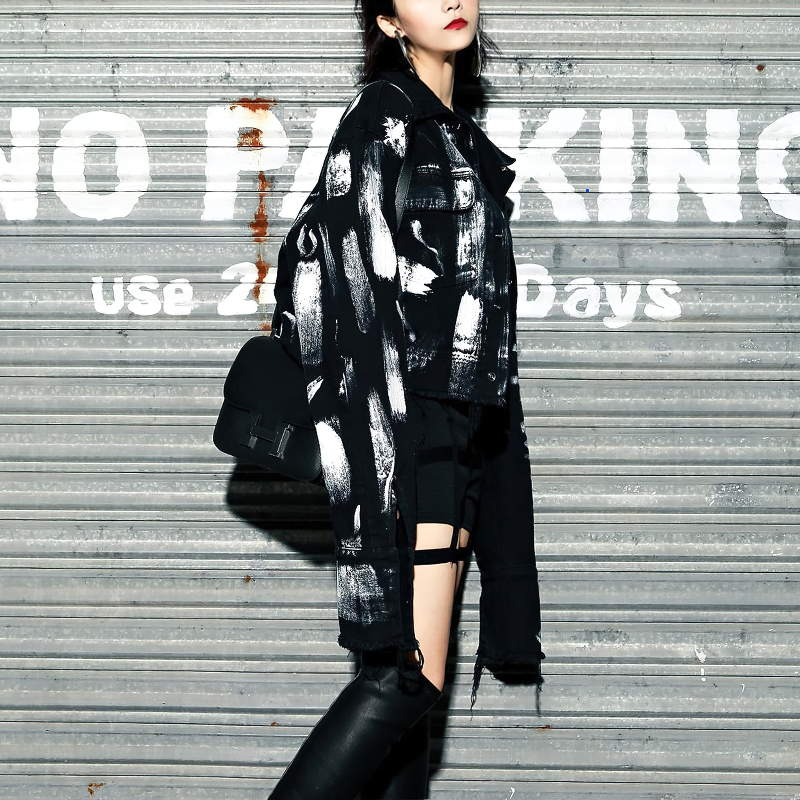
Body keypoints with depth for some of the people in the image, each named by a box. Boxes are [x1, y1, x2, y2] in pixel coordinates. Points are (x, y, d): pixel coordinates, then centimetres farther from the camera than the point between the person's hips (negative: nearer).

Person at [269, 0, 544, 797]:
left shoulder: (457, 134, 20)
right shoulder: (384, 114, -6)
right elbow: (362, 284, -15)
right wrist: (394, 447, -22)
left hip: (461, 427, 9)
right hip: (412, 430, -9)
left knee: (406, 675, 5)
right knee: (408, 674, -15)